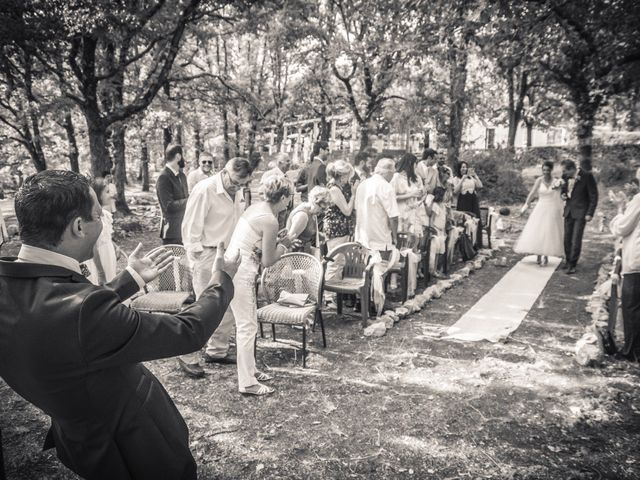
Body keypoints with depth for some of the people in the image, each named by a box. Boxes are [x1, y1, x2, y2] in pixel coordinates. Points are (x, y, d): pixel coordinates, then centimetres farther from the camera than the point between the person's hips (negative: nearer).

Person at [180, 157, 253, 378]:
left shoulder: (238, 192, 6)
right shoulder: (205, 190, -16)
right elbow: (191, 229, -14)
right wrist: (197, 259, -15)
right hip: (208, 255, -7)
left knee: (230, 307, 13)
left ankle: (217, 351, 30)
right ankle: (188, 357, 13)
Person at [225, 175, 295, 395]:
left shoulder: (255, 206, 8)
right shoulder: (270, 221, -18)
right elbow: (267, 261, -12)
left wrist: (277, 243, 6)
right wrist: (284, 245, 3)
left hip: (231, 266, 9)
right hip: (240, 273, -9)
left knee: (247, 323, 19)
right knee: (247, 326, 0)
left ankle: (249, 370, 32)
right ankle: (247, 383, 11)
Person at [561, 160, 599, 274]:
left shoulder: (587, 176, -12)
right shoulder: (566, 176, 2)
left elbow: (594, 196, -8)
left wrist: (590, 213, -12)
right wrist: (563, 194, -1)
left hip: (581, 212, -5)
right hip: (569, 211, 5)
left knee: (576, 239, -7)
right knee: (567, 238, 7)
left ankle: (572, 265, 1)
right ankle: (568, 260, 21)